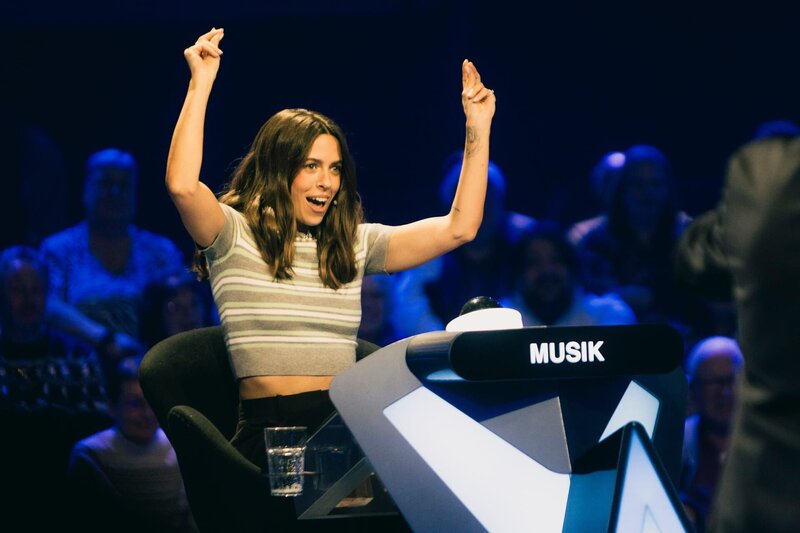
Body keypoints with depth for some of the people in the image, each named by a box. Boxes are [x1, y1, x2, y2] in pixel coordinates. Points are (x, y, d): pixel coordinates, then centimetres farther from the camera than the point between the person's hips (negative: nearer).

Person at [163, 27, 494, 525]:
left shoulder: (355, 244, 18)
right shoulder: (234, 236, 5)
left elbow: (458, 228, 14)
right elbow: (182, 187, -15)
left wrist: (478, 132, 11)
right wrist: (201, 85, -12)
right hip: (270, 429, -4)